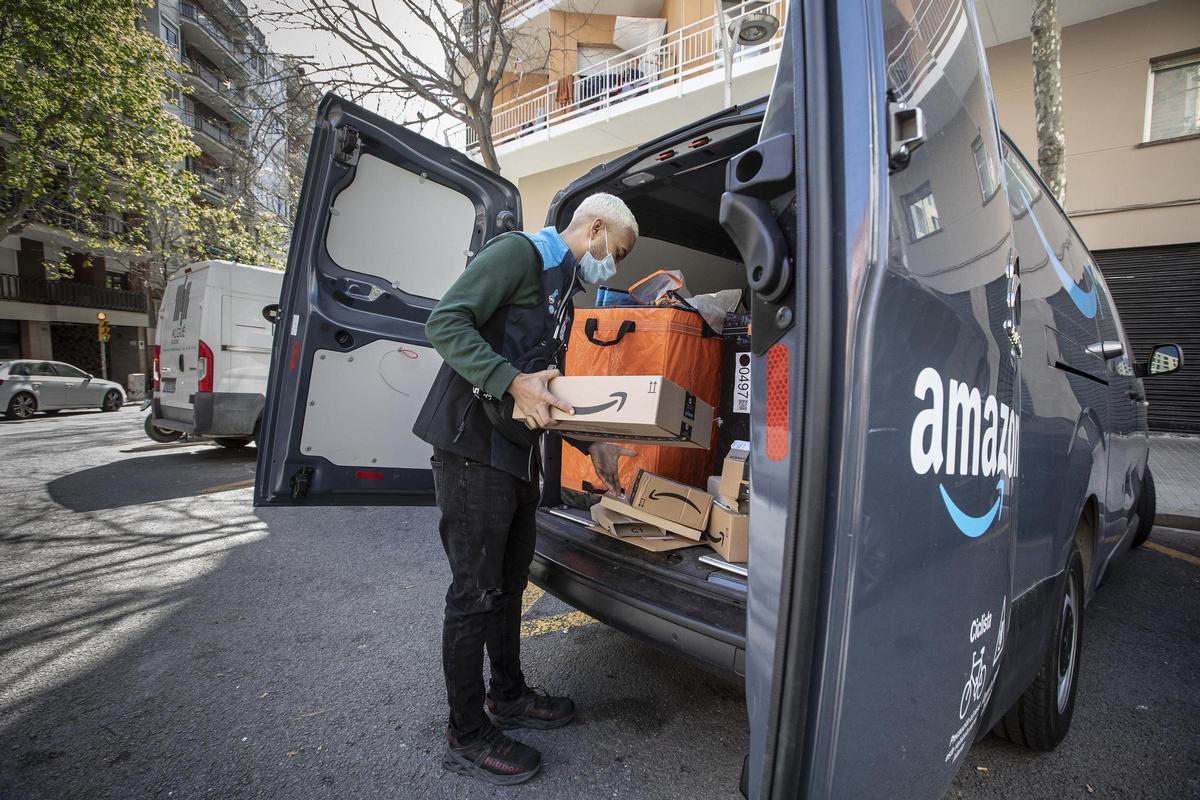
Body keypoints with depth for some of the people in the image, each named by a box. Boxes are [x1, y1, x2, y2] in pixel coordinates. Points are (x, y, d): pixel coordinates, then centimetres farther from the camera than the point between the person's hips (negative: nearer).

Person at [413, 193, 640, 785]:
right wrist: (513, 382, -27)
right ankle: (467, 736, 17)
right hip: (474, 448, -10)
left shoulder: (563, 292, 22)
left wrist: (591, 443, 18)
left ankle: (508, 695, 37)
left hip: (518, 456, 10)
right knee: (476, 591, 0)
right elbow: (445, 322, -18)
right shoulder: (519, 253, -7)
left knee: (509, 581, 19)